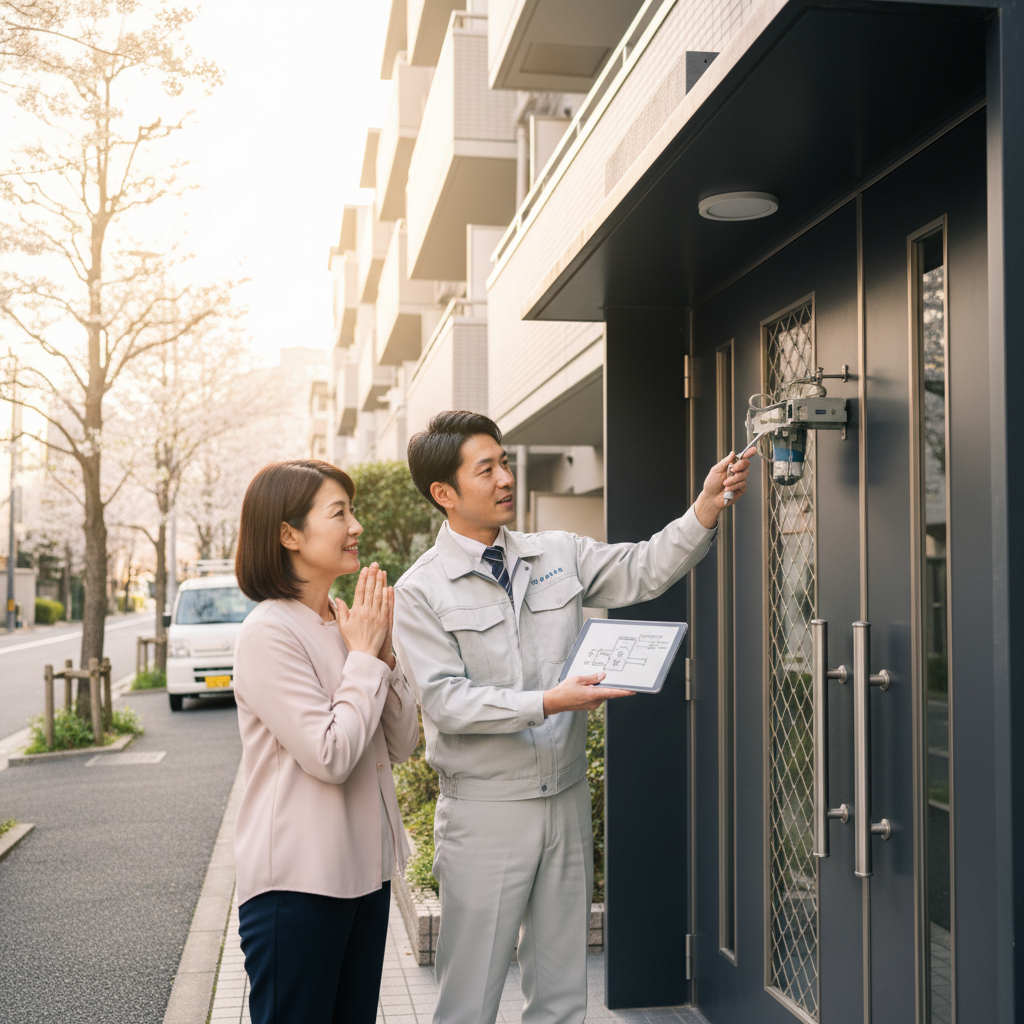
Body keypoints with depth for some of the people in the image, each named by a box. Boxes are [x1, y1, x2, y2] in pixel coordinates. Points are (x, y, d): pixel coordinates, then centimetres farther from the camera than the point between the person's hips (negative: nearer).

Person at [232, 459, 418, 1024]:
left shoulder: (346, 624, 7)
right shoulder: (269, 633, -16)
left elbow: (400, 745, 8)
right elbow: (330, 756, -22)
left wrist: (383, 651, -4)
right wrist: (364, 656, -12)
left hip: (364, 870, 8)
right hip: (297, 884, -8)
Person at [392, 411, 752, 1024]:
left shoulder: (559, 556, 7)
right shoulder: (422, 592, -9)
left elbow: (645, 571, 0)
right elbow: (445, 700, -16)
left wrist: (708, 508, -15)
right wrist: (547, 703, -26)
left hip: (566, 799, 5)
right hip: (486, 810, -5)